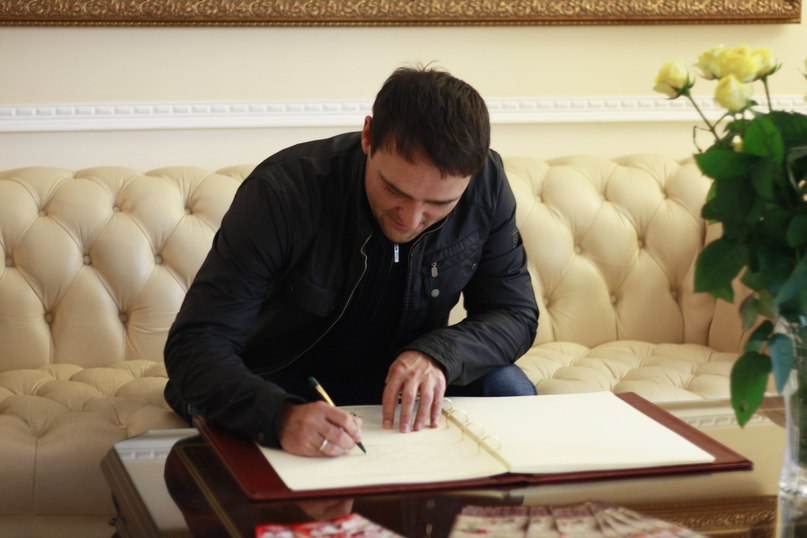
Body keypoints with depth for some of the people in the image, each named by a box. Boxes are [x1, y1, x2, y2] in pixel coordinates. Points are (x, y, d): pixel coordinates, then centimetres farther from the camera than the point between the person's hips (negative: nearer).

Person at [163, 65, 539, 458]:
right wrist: (280, 417, -53)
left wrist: (437, 354, -31)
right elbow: (196, 343, -32)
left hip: (397, 387, 3)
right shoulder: (282, 190, -28)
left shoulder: (486, 184, -16)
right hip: (283, 393, -3)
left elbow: (516, 315, -8)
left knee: (509, 389, -23)